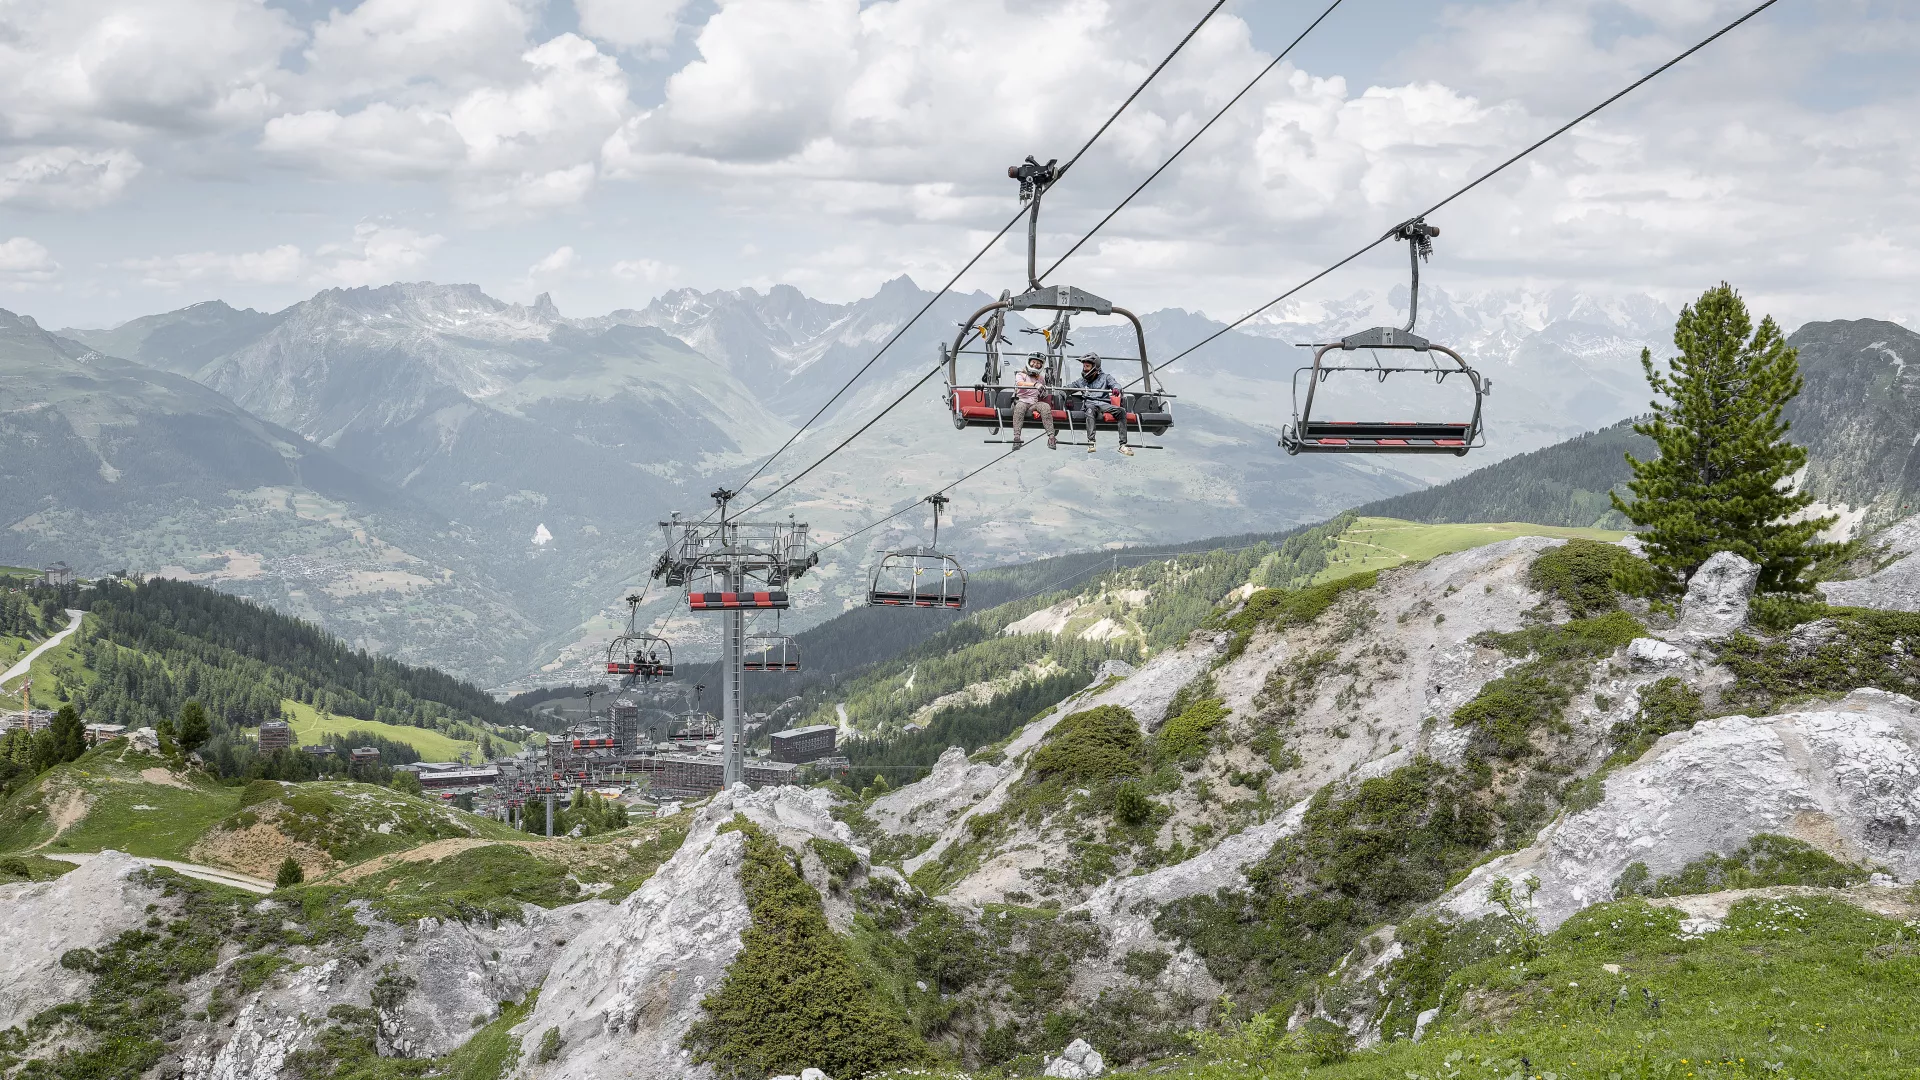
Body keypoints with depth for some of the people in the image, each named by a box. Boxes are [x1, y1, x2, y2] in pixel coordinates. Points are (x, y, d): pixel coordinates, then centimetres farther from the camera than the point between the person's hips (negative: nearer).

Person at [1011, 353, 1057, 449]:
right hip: (1022, 401, -3)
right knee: (1020, 407, -38)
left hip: (1034, 404, 3)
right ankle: (1016, 436, -47)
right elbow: (1020, 383, -15)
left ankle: (1051, 436, -40)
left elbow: (1044, 396, 30)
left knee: (1046, 406, -29)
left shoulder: (1041, 378, 23)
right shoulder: (1021, 375, 10)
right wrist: (1035, 385, -31)